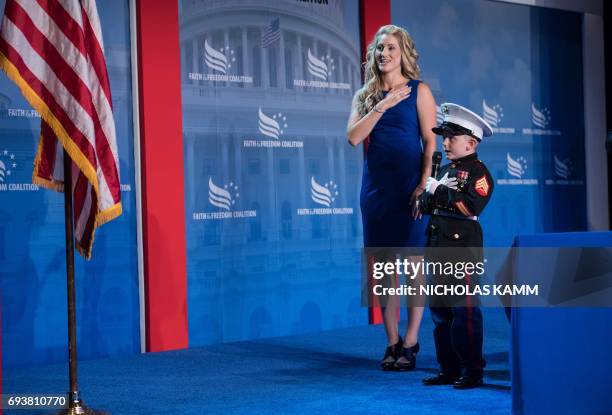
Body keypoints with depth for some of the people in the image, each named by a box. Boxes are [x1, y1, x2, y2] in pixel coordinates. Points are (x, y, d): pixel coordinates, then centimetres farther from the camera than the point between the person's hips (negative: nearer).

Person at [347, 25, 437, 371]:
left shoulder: (419, 91, 1)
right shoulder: (366, 95, 12)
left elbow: (431, 143, -5)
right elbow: (354, 137, -3)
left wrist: (424, 186, -14)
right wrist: (383, 106, -11)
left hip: (409, 185, -4)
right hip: (377, 185, 4)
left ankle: (410, 343, 3)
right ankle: (392, 342, 13)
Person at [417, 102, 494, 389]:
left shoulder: (477, 171, -6)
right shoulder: (445, 171, 19)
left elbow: (472, 207, -21)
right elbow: (426, 207, 22)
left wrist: (440, 190, -16)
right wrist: (427, 193, 1)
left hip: (463, 250, -9)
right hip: (439, 250, 9)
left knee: (465, 311, -5)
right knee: (440, 311, 11)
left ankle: (472, 372, 2)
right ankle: (449, 370, 20)